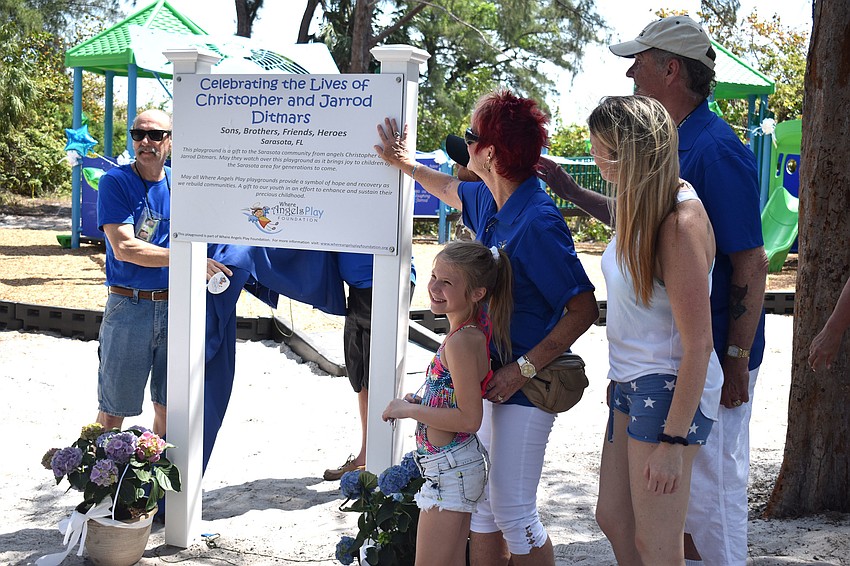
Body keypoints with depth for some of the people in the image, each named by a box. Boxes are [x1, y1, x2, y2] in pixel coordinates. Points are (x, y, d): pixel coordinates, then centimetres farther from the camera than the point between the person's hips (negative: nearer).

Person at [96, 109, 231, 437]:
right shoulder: (116, 182, -7)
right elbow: (124, 248, -17)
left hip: (174, 306, 4)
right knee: (113, 410, 3)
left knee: (167, 406, 13)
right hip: (128, 308, -4)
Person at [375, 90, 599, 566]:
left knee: (512, 509, -2)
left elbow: (585, 308, -23)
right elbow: (450, 190, 29)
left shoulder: (537, 222, -24)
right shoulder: (487, 201, 3)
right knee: (481, 501, 15)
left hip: (527, 385, -9)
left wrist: (523, 368, -23)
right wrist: (404, 162, 36)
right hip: (492, 375, 9)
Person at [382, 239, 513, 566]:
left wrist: (409, 410, -15)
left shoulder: (461, 342, -22)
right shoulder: (472, 331, 6)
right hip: (455, 466, 10)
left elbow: (469, 418, -24)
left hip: (450, 470, -10)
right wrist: (419, 401, 12)